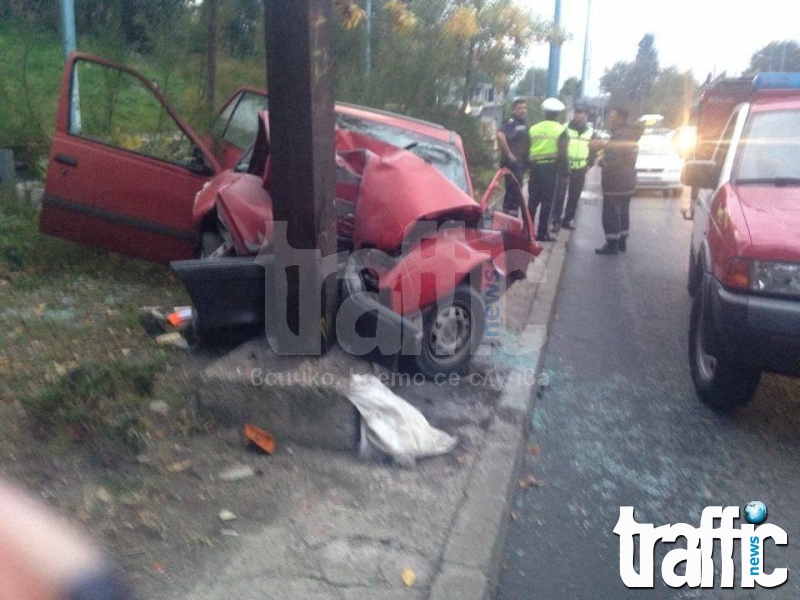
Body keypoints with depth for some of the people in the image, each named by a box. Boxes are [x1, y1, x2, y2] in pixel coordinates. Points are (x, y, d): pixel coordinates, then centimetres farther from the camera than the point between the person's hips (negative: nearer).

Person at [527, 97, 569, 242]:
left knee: (532, 201, 12)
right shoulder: (561, 130, -2)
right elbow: (562, 154, -8)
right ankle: (542, 233, 2)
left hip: (534, 167, 3)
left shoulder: (533, 128, 8)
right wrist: (566, 171, -1)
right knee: (547, 202, 2)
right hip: (551, 167, -3)